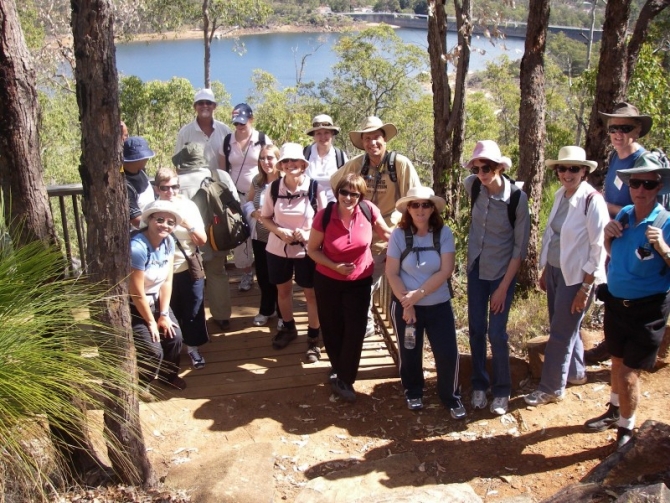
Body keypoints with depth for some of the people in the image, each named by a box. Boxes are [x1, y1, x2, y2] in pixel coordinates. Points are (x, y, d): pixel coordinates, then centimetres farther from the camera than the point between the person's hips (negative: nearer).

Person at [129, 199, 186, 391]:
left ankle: (169, 374, 26)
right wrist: (151, 321, -13)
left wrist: (164, 314, -7)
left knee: (175, 337, -2)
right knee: (153, 351, -11)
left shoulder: (168, 241, -7)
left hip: (156, 300, 7)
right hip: (133, 306, -7)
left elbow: (167, 281, -4)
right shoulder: (137, 247, -31)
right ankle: (139, 386, 18)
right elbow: (137, 293, -24)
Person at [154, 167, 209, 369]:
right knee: (170, 312, 11)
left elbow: (203, 240, -5)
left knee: (193, 310, 10)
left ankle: (193, 347, 28)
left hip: (190, 268, 1)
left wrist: (188, 224, -19)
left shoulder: (189, 206, -5)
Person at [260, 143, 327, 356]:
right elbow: (265, 217, 3)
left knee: (311, 293, 7)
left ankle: (313, 337, 24)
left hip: (307, 250, -3)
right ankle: (288, 328, 42)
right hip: (278, 248, 3)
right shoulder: (274, 187, -7)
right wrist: (279, 231, -15)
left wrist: (308, 233, -22)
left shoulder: (314, 187, -14)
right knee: (283, 290, 19)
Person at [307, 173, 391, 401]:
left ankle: (344, 379, 23)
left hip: (360, 281, 1)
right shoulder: (324, 216, -21)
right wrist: (335, 266, -21)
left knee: (355, 331, 2)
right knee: (332, 329, 15)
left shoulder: (369, 210, -17)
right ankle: (339, 369, 43)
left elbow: (386, 233, 1)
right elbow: (312, 250, -10)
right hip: (327, 281, 0)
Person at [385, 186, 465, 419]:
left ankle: (451, 397, 22)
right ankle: (413, 392, 38)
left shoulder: (444, 233, -10)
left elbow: (445, 271, -15)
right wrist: (406, 303, -14)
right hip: (405, 305, 0)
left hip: (439, 305, 0)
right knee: (409, 353, 13)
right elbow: (391, 273, -8)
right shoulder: (399, 234, -10)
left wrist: (418, 294, -19)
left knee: (448, 353, -2)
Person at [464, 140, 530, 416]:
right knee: (476, 330, 9)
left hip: (503, 272, -4)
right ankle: (479, 385, 26)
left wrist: (503, 287, -14)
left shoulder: (517, 198, -20)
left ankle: (501, 391, 18)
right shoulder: (472, 186, -11)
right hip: (476, 269, 4)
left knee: (496, 333, -2)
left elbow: (520, 247, -14)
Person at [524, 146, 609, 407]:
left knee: (561, 333, 3)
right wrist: (545, 270, 15)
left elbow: (598, 247, -17)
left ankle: (552, 388, 17)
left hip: (576, 276, -7)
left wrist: (585, 288, -16)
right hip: (555, 270, 7)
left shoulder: (592, 200, -17)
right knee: (564, 327, 20)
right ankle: (575, 372, 41)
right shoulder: (560, 195, 4)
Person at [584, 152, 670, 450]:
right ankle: (614, 411, 44)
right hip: (615, 302, 5)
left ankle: (626, 428, 23)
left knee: (628, 373, 1)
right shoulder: (623, 216, -2)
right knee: (617, 361, 23)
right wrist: (607, 237, -6)